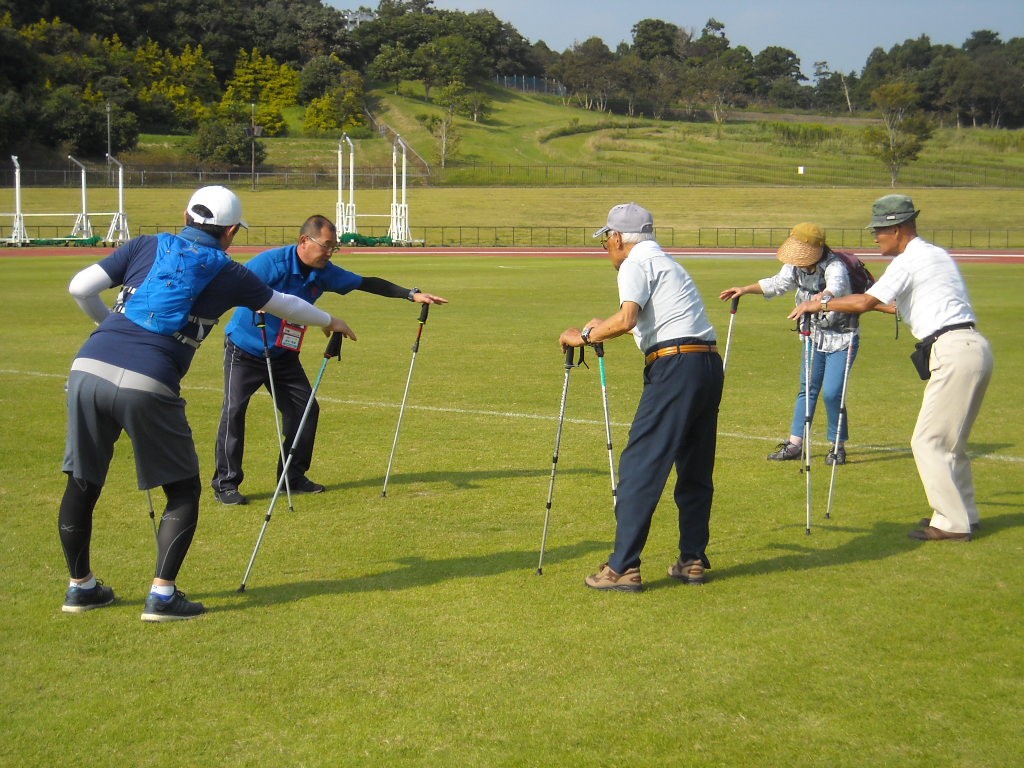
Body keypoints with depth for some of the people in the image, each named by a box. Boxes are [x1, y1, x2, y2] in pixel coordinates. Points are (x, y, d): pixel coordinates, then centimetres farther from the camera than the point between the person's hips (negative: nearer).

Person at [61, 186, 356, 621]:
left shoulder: (146, 246, 17)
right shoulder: (227, 274, 12)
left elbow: (80, 288, 9)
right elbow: (285, 305, 28)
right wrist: (329, 321, 47)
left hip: (88, 369, 4)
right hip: (148, 386, -4)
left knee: (82, 483, 18)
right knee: (183, 490, 13)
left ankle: (80, 586, 29)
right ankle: (162, 596, 8)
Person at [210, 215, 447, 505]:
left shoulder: (325, 272, -7)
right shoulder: (271, 262, -25)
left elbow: (366, 283, -1)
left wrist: (412, 294, -9)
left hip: (283, 354, 6)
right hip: (244, 351, -6)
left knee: (305, 408, 0)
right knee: (234, 410, -15)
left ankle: (294, 476, 15)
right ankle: (225, 484, -8)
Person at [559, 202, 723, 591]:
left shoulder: (636, 263, -2)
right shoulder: (668, 263, 26)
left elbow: (626, 319, -17)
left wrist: (584, 336, -5)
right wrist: (603, 327, 40)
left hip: (675, 366, -9)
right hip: (710, 364, 9)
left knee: (640, 466, -7)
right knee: (695, 469, 15)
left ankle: (623, 567, -8)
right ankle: (692, 560, 20)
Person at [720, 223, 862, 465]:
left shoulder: (835, 266, -27)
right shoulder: (796, 266, -5)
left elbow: (836, 286, -50)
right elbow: (777, 283, 14)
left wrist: (825, 296, -70)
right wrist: (745, 290, 12)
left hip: (842, 338, -7)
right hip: (815, 334, 7)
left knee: (832, 393, -12)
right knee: (807, 390, 8)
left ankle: (838, 446, 5)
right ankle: (795, 444, 14)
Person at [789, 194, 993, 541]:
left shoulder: (908, 261, -7)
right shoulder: (938, 254, 22)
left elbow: (864, 302, -13)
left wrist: (819, 304, -3)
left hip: (953, 352, -10)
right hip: (976, 347, 10)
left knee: (928, 441, -4)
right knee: (950, 440, 19)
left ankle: (951, 522, -2)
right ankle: (964, 513, 25)